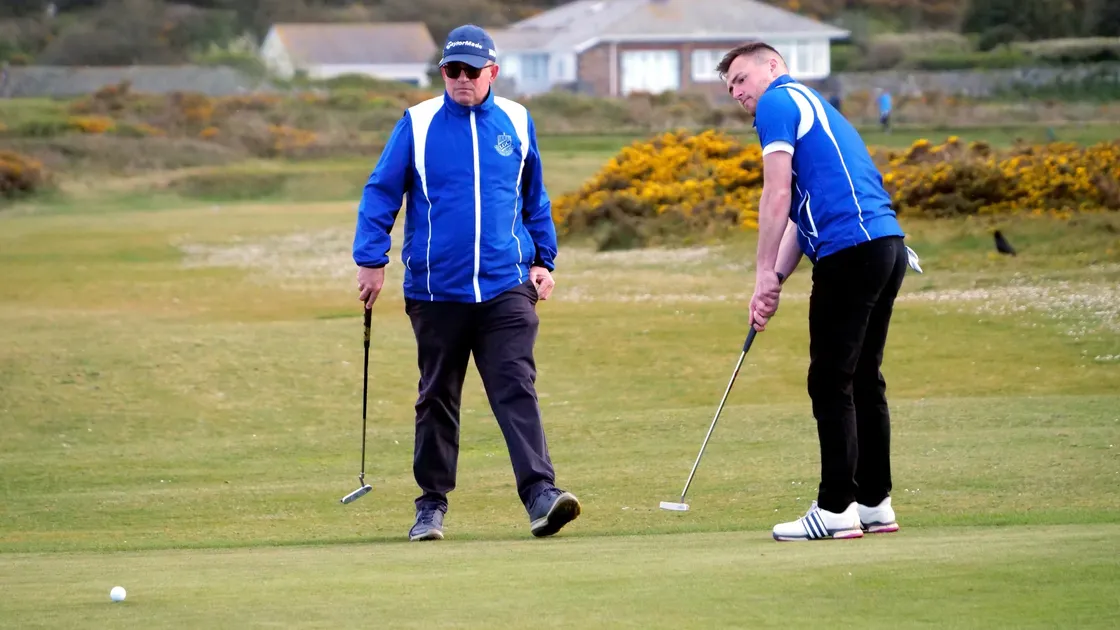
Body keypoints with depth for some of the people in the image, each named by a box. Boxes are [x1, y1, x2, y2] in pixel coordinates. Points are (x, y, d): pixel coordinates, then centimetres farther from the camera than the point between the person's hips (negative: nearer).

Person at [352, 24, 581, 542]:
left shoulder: (516, 122, 7)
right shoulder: (417, 125, 0)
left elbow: (535, 198, 19)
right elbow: (380, 193, 3)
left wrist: (543, 260, 16)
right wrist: (371, 260, -3)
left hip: (506, 288, 0)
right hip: (436, 289, 0)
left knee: (517, 389, -12)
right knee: (436, 398, 9)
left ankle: (540, 494, -20)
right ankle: (431, 502, 19)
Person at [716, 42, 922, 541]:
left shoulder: (778, 103, 1)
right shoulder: (812, 107, 29)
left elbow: (777, 196, -9)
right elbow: (800, 215, 25)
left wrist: (765, 275, -6)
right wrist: (775, 282, 16)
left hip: (850, 250, -9)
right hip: (887, 244, 9)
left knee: (831, 384, -6)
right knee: (863, 380, 14)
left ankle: (836, 510, -6)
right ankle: (874, 502, 17)